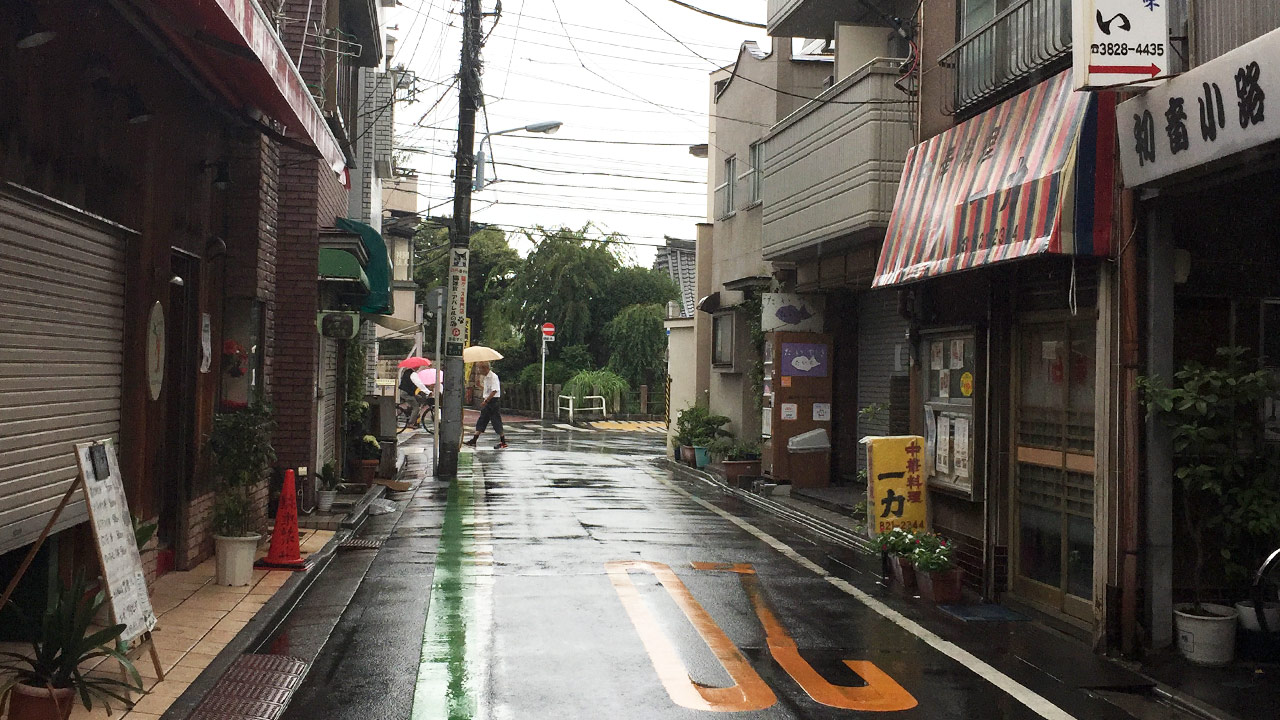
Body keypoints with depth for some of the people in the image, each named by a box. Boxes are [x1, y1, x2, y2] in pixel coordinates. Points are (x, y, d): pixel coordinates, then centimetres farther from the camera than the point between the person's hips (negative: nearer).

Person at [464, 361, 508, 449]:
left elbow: (494, 391, -24)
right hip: (487, 402, 10)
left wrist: (486, 401, -24)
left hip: (493, 401, -10)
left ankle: (503, 442, 2)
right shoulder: (486, 377, 14)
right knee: (481, 422, 8)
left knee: (496, 421, -5)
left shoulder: (493, 377, -16)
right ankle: (473, 441, 9)